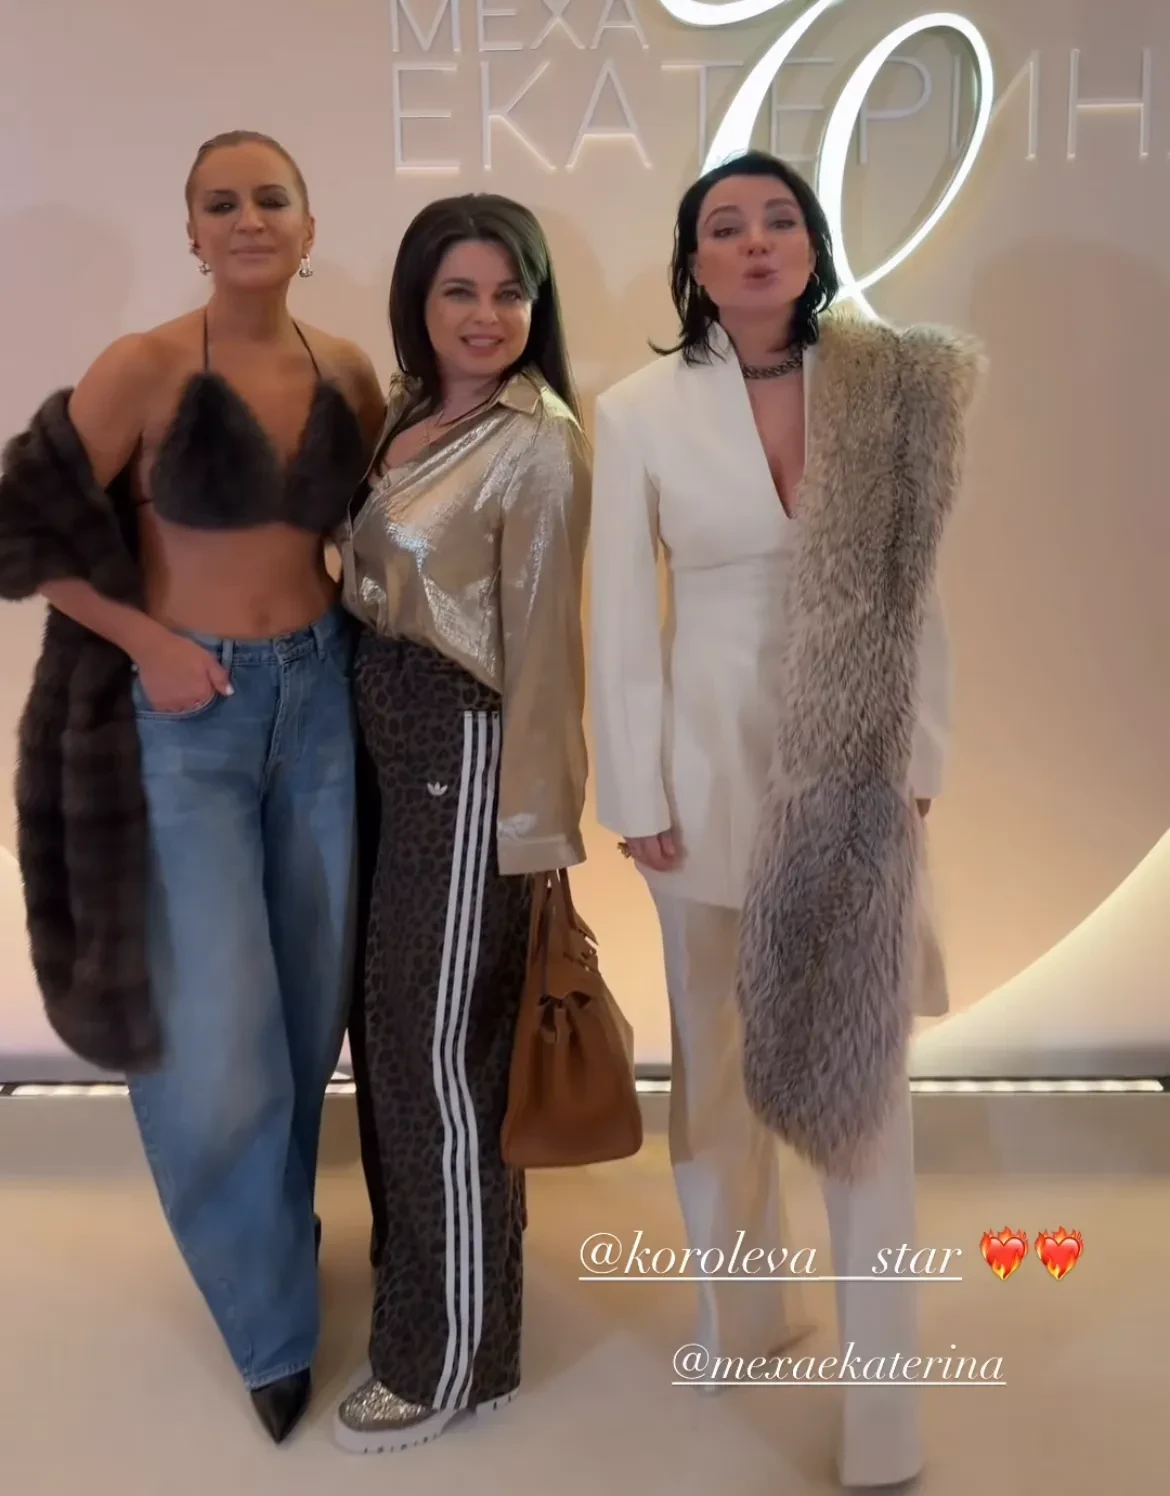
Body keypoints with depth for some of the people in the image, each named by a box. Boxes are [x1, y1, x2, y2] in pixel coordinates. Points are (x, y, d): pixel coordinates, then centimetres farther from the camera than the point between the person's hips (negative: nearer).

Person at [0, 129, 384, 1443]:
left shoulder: (350, 373, 2)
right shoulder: (145, 367, -12)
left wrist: (341, 622, 1)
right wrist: (149, 642, -13)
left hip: (322, 698, 5)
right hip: (186, 717, -4)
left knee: (310, 1004, 15)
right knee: (214, 1032, 0)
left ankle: (276, 1229, 42)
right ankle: (269, 1317, 25)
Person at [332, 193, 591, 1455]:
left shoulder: (538, 445, -13)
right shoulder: (404, 415, 10)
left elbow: (542, 642, -15)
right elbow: (372, 584, 12)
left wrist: (535, 819, -14)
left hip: (465, 750, -8)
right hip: (380, 736, 8)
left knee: (441, 1047, 1)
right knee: (388, 1023, 18)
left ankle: (451, 1356, 21)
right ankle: (412, 1269, 42)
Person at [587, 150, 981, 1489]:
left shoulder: (884, 389, -1)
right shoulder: (639, 413, -4)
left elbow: (916, 587, 3)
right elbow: (622, 619, -3)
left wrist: (919, 755, 0)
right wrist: (637, 796, -5)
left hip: (852, 766, 0)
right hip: (712, 764, 0)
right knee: (719, 1046, 14)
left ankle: (881, 1384, 16)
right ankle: (738, 1310, 35)